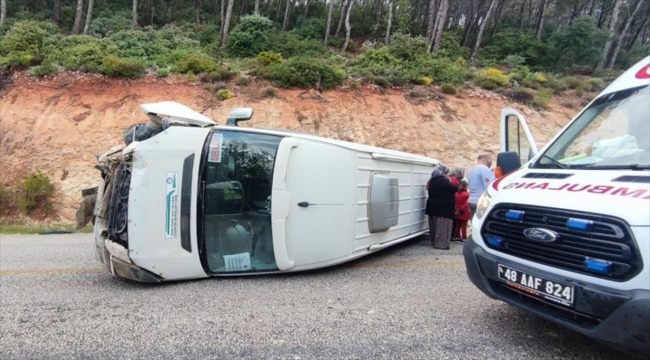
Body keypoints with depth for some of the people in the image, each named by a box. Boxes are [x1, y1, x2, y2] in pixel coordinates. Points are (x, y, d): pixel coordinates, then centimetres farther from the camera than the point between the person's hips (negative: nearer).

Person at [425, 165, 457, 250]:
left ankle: (434, 242, 23)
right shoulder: (443, 181, -16)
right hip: (443, 208, -10)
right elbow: (453, 189, -15)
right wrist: (450, 181, 0)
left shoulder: (433, 181, 14)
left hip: (433, 206, 10)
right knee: (442, 226, -6)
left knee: (435, 226, 15)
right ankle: (441, 244, -5)